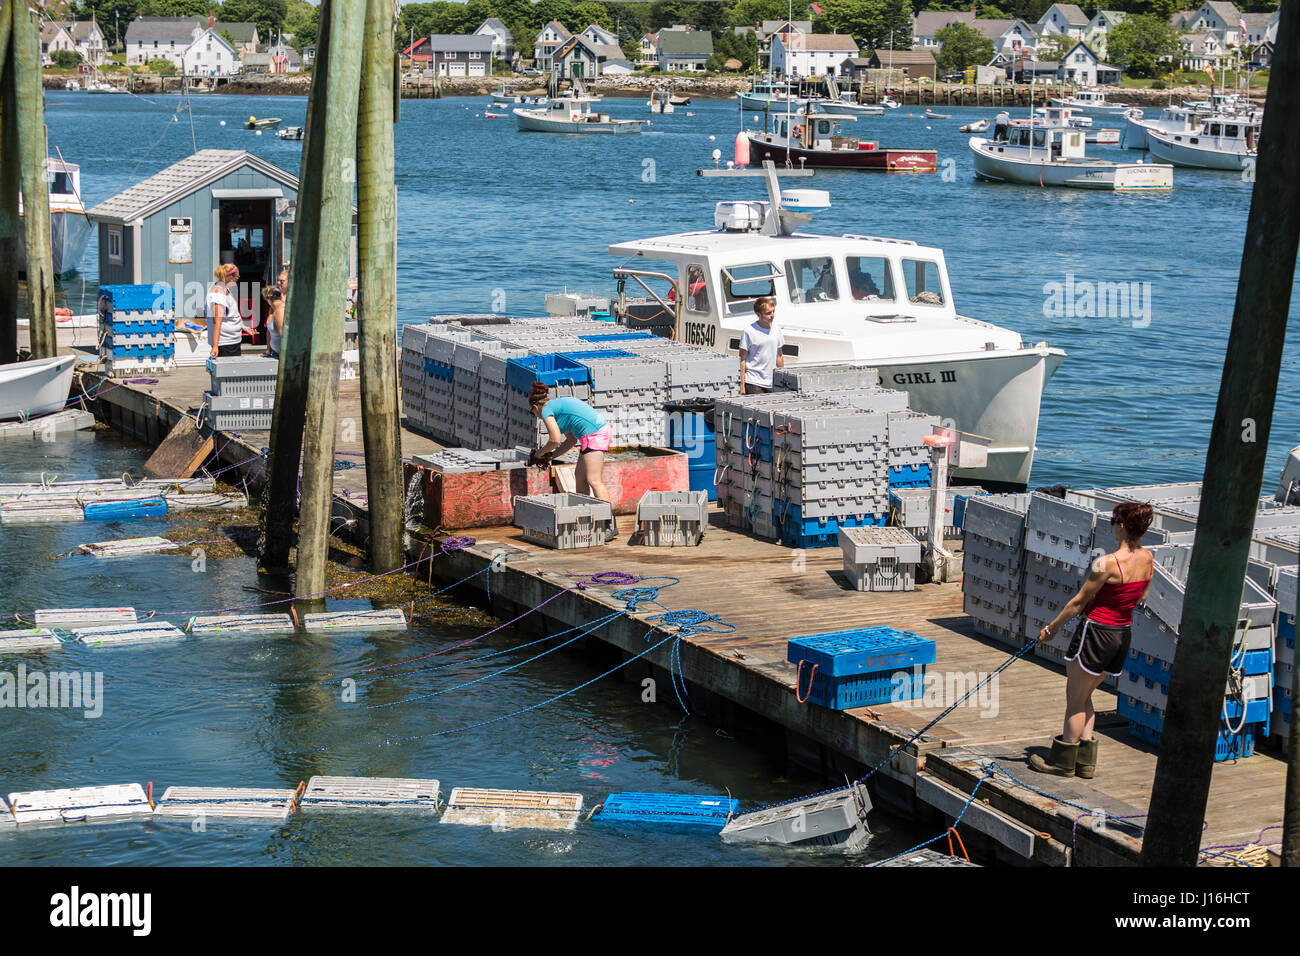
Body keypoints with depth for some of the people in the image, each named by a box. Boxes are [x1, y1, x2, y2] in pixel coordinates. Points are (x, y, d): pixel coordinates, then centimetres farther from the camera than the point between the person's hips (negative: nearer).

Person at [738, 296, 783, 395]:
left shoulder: (776, 330, 9)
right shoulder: (749, 331, -8)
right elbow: (743, 360, -6)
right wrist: (742, 385, -9)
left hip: (772, 383, 5)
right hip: (754, 383, -5)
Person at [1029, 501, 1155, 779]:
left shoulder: (1107, 563, -23)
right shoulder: (1147, 559, -2)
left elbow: (1078, 602, -14)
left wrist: (1052, 628, -3)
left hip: (1097, 632, -7)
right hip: (1124, 634, 7)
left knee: (1075, 700, 9)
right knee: (1084, 697, 22)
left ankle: (1064, 761, 18)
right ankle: (1085, 760, 23)